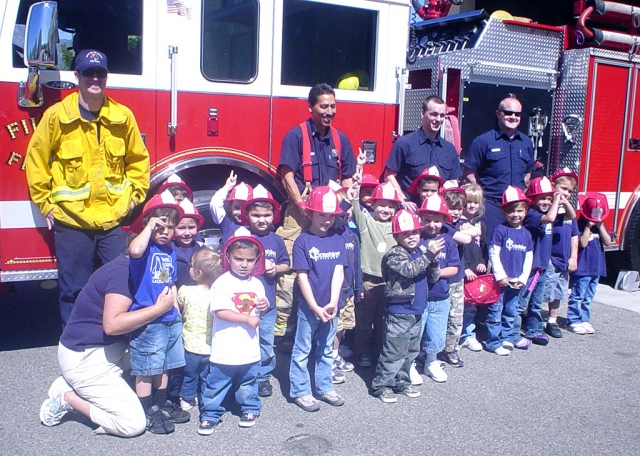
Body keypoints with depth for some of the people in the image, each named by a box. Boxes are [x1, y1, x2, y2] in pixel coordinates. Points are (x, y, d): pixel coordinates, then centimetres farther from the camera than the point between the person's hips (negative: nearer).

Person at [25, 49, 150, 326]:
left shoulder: (123, 116, 2)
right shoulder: (56, 116, -3)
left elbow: (138, 159, 14)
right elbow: (36, 160, 4)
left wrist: (134, 195, 8)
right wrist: (45, 203, 3)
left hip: (113, 219, 2)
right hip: (71, 221, -1)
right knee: (73, 292, 8)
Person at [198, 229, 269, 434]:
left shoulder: (256, 284, 6)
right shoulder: (222, 283, -13)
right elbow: (220, 311, -21)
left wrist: (264, 307, -6)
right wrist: (247, 319, -18)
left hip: (250, 349, 5)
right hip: (224, 350, -4)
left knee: (248, 383, 19)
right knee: (216, 384, 7)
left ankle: (250, 409, 36)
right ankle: (210, 414, 22)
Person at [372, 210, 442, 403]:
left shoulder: (421, 252, 11)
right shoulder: (395, 254, -11)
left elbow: (433, 277, 11)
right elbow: (408, 269, -27)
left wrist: (433, 261, -7)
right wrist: (428, 255, -25)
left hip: (416, 312, 8)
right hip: (399, 312, -8)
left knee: (411, 351, 17)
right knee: (394, 352, -4)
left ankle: (402, 383, 30)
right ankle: (381, 385, 8)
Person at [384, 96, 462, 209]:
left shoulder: (449, 148, 14)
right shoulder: (405, 143, -1)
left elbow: (453, 182, 18)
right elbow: (389, 176, -1)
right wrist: (403, 201, -11)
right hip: (411, 208, -4)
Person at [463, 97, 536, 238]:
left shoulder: (526, 143, 12)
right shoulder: (483, 141, -4)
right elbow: (469, 173, -6)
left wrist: (522, 192, 8)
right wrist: (482, 195, -10)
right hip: (491, 205, -5)